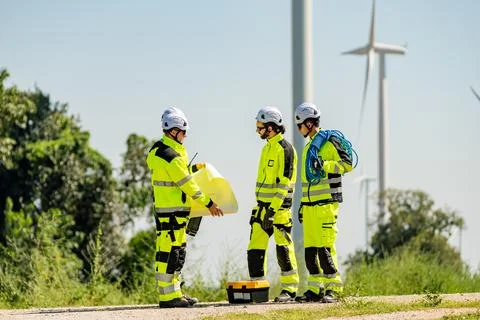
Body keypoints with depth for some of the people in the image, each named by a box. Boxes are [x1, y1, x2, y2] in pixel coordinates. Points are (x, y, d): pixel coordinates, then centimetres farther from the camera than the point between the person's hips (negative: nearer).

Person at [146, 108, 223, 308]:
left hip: (163, 208, 11)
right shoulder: (171, 156, -19)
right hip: (172, 211, -11)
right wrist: (209, 203, -9)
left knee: (177, 251, 16)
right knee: (169, 252, -7)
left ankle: (174, 292, 21)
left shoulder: (158, 150, 12)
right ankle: (168, 296, -6)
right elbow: (188, 184, -16)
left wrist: (194, 168, 28)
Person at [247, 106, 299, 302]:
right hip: (263, 205, 9)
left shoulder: (284, 148, -12)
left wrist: (273, 209, -22)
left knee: (283, 247, -4)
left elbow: (284, 183, -17)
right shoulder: (267, 147, 17)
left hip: (279, 206, -9)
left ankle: (290, 289, 1)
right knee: (256, 246, 5)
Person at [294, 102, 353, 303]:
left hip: (326, 204, -9)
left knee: (325, 248, -11)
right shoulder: (308, 147, 21)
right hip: (310, 205, 9)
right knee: (310, 249, 6)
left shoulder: (329, 142, -6)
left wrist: (324, 164, -23)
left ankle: (333, 289, -6)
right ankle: (316, 289, 11)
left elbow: (347, 164, -14)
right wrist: (302, 205, 25)